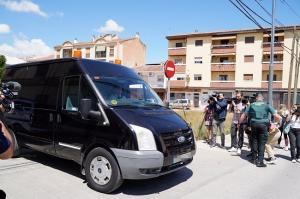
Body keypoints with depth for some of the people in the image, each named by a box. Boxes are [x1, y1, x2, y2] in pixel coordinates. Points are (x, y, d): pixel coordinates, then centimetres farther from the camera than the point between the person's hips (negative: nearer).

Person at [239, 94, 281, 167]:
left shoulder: (251, 105, 9)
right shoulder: (267, 105, 4)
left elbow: (244, 115, 8)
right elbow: (275, 115, -2)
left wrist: (239, 123, 19)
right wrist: (279, 118, 18)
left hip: (254, 124, 2)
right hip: (263, 125, -2)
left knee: (254, 141, 16)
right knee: (262, 143, 1)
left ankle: (254, 158, 26)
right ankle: (260, 161, -2)